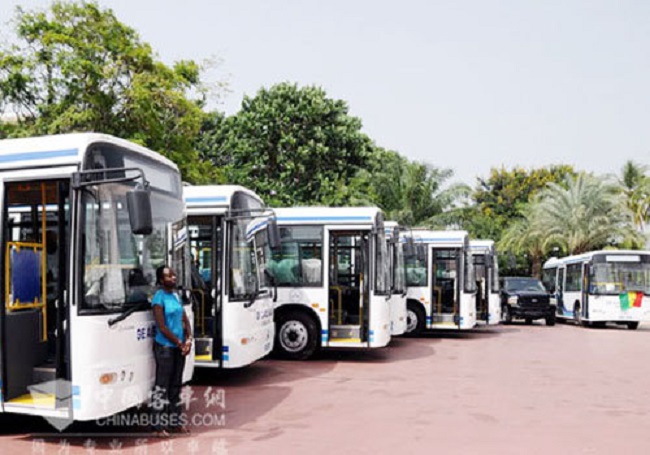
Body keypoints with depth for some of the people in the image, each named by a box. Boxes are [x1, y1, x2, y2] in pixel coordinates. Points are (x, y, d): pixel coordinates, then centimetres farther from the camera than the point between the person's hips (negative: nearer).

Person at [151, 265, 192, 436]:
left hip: (179, 347, 7)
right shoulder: (159, 297, -11)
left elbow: (185, 320, 13)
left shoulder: (176, 295, 11)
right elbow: (162, 327, -15)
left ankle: (174, 421, 22)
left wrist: (188, 339, -3)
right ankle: (158, 424, 7)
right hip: (164, 347, -7)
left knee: (176, 385, 13)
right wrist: (180, 343, -12)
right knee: (162, 386, -1)